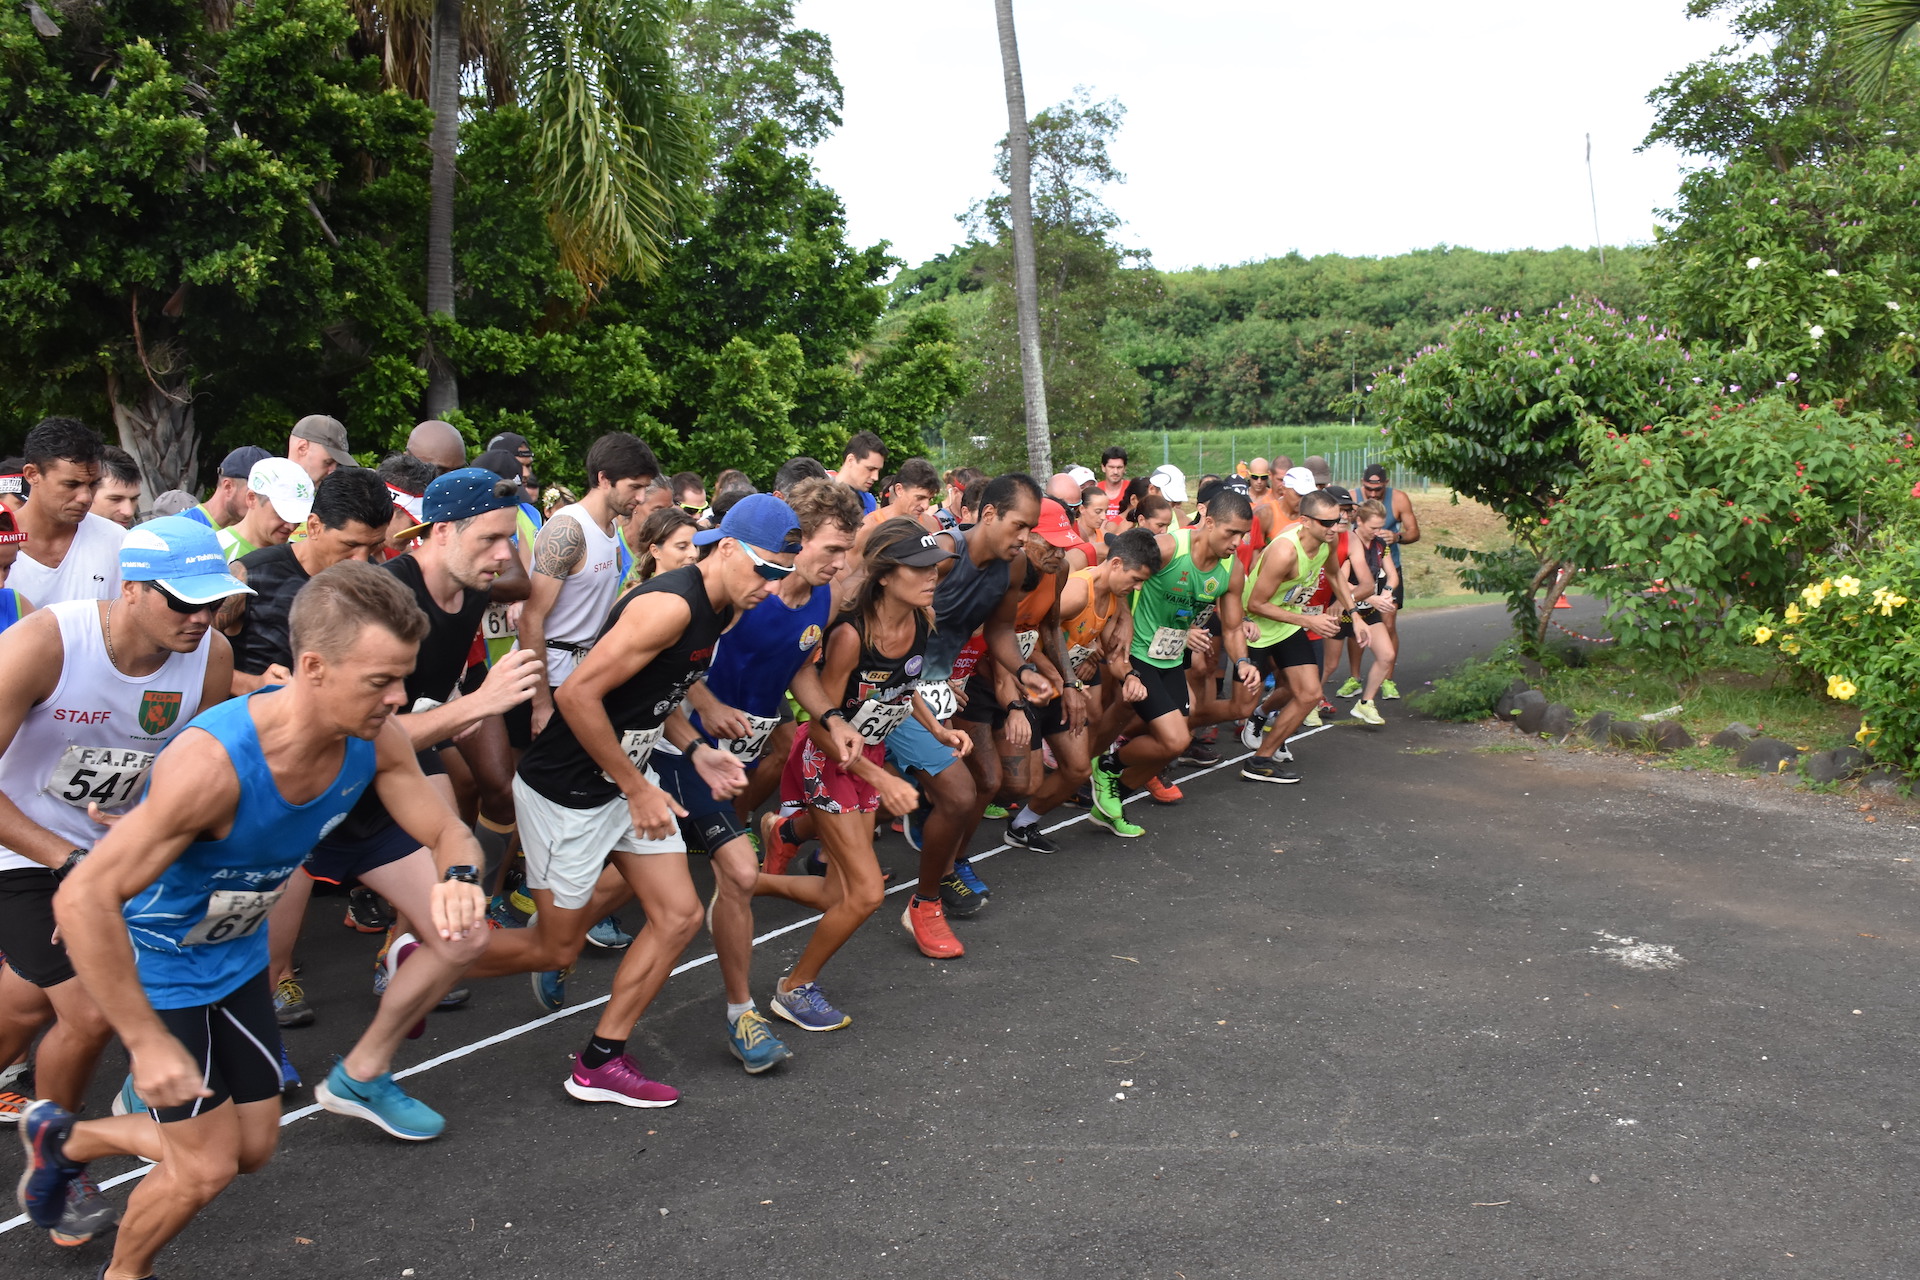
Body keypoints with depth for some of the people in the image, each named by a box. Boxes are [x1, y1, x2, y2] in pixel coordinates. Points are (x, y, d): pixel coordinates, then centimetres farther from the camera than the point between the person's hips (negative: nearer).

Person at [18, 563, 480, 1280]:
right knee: (208, 1167, -2)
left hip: (237, 954, 7)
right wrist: (148, 1043, -31)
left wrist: (459, 881, -33)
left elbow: (447, 832, -8)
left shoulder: (374, 740, -20)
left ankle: (66, 1139, 40)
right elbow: (83, 899, -35)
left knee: (253, 1150, 16)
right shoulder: (214, 760, -38)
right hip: (158, 960, -6)